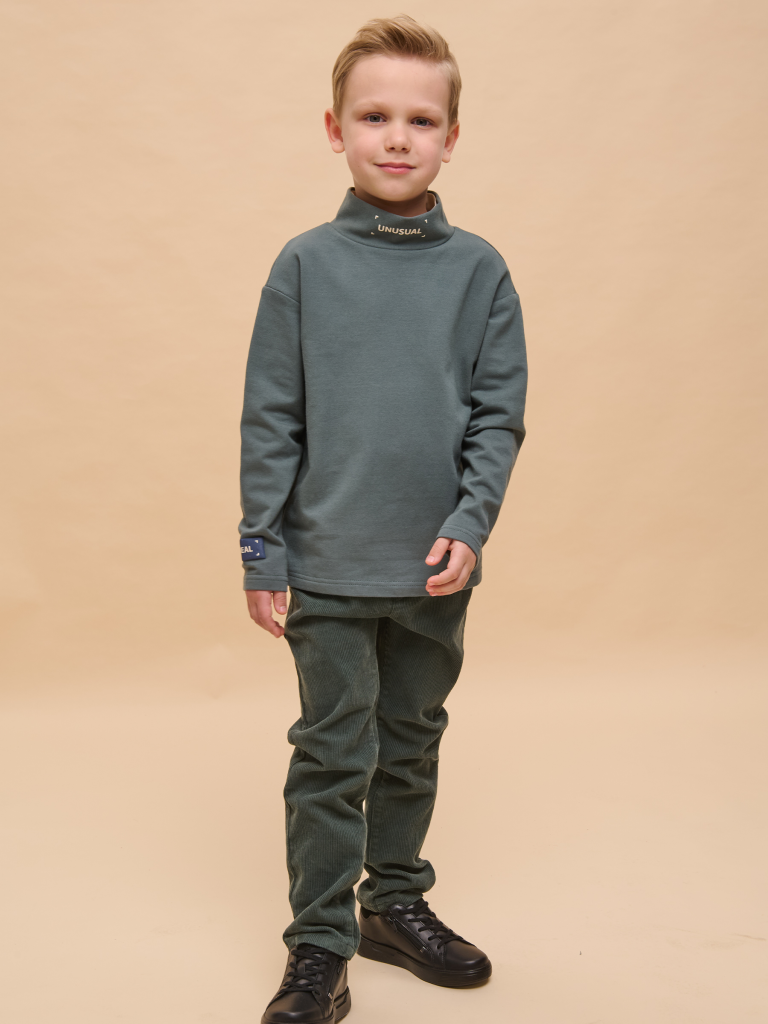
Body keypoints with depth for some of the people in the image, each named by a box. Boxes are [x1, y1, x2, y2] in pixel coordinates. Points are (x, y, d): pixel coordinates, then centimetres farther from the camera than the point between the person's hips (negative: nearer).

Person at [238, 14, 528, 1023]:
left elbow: (499, 416, 2)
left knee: (411, 748, 16)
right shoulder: (304, 265, -3)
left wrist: (469, 523, -11)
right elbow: (269, 420, -2)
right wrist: (263, 553, -5)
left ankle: (396, 901, 35)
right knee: (333, 758, 4)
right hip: (329, 568, -2)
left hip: (436, 569, 2)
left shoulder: (478, 269, 0)